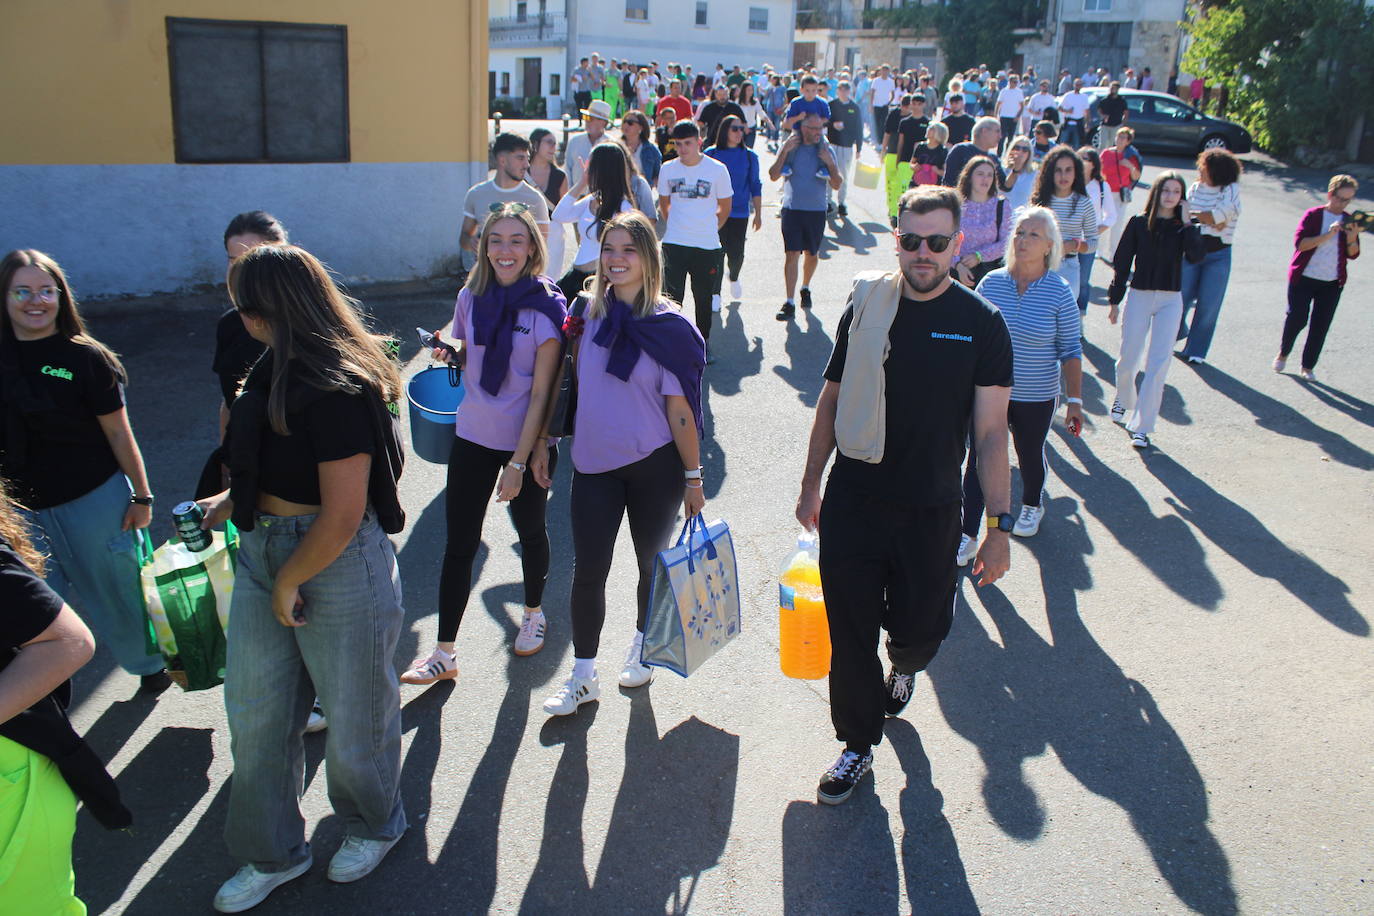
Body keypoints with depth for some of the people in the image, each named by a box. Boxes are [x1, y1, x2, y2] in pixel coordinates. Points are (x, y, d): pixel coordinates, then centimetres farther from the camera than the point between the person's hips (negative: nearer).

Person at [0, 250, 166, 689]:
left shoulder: (85, 358, -9)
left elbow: (118, 432, -6)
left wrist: (141, 497, -5)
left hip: (95, 500, -3)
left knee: (116, 586, 12)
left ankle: (151, 661, 35)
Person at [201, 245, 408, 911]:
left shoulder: (337, 390, -25)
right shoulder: (277, 368, 3)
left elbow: (342, 515, -25)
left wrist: (289, 582, -14)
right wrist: (235, 501, 16)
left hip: (337, 563, -8)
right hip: (263, 552, 9)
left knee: (353, 712, 14)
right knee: (254, 713, 16)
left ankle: (374, 825, 42)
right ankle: (272, 855, 37)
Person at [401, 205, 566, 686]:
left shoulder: (546, 306, -14)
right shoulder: (471, 297, 0)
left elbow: (541, 392, -15)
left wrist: (519, 462, -18)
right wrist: (449, 352, -7)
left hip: (526, 442, -3)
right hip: (473, 435, 3)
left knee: (529, 529, 17)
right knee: (459, 543, 3)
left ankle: (534, 613, 43)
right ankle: (444, 653, 12)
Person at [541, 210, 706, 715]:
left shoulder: (668, 324, -11)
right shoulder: (589, 312, -1)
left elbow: (679, 408, -9)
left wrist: (693, 476, -6)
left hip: (654, 466, -2)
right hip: (594, 464, 3)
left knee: (652, 564, 15)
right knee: (588, 571, 1)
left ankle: (642, 648, 40)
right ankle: (582, 676, 17)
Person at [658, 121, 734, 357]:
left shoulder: (717, 169, -5)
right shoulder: (668, 169, 1)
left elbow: (725, 207, 7)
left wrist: (708, 228, 9)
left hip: (707, 245, -1)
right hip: (674, 244, 1)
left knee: (704, 298, 7)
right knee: (672, 296, -1)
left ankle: (704, 342, 23)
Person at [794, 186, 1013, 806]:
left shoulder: (981, 324, -6)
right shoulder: (865, 309, 0)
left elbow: (991, 431, -6)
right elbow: (831, 403, 8)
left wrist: (1000, 526, -10)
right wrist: (811, 486, 11)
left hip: (930, 512, -1)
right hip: (852, 504, 1)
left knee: (920, 630, 10)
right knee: (851, 636, 6)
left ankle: (902, 668, 48)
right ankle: (859, 745, 28)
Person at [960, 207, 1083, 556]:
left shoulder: (1060, 293, -10)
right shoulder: (991, 283, -4)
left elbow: (1071, 351, -4)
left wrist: (1075, 400, -6)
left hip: (1036, 398, -1)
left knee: (1030, 455, 18)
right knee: (979, 460, -3)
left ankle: (1032, 506, 48)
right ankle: (968, 535, 5)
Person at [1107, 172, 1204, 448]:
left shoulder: (1183, 228, 3)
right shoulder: (1139, 223, 0)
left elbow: (1196, 256, -15)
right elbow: (1122, 263, 3)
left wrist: (1186, 222, -12)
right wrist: (1115, 300, 2)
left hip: (1170, 301, 1)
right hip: (1139, 297, -1)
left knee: (1158, 363, -5)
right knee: (1128, 360, 5)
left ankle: (1141, 426, -1)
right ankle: (1123, 399, 39)